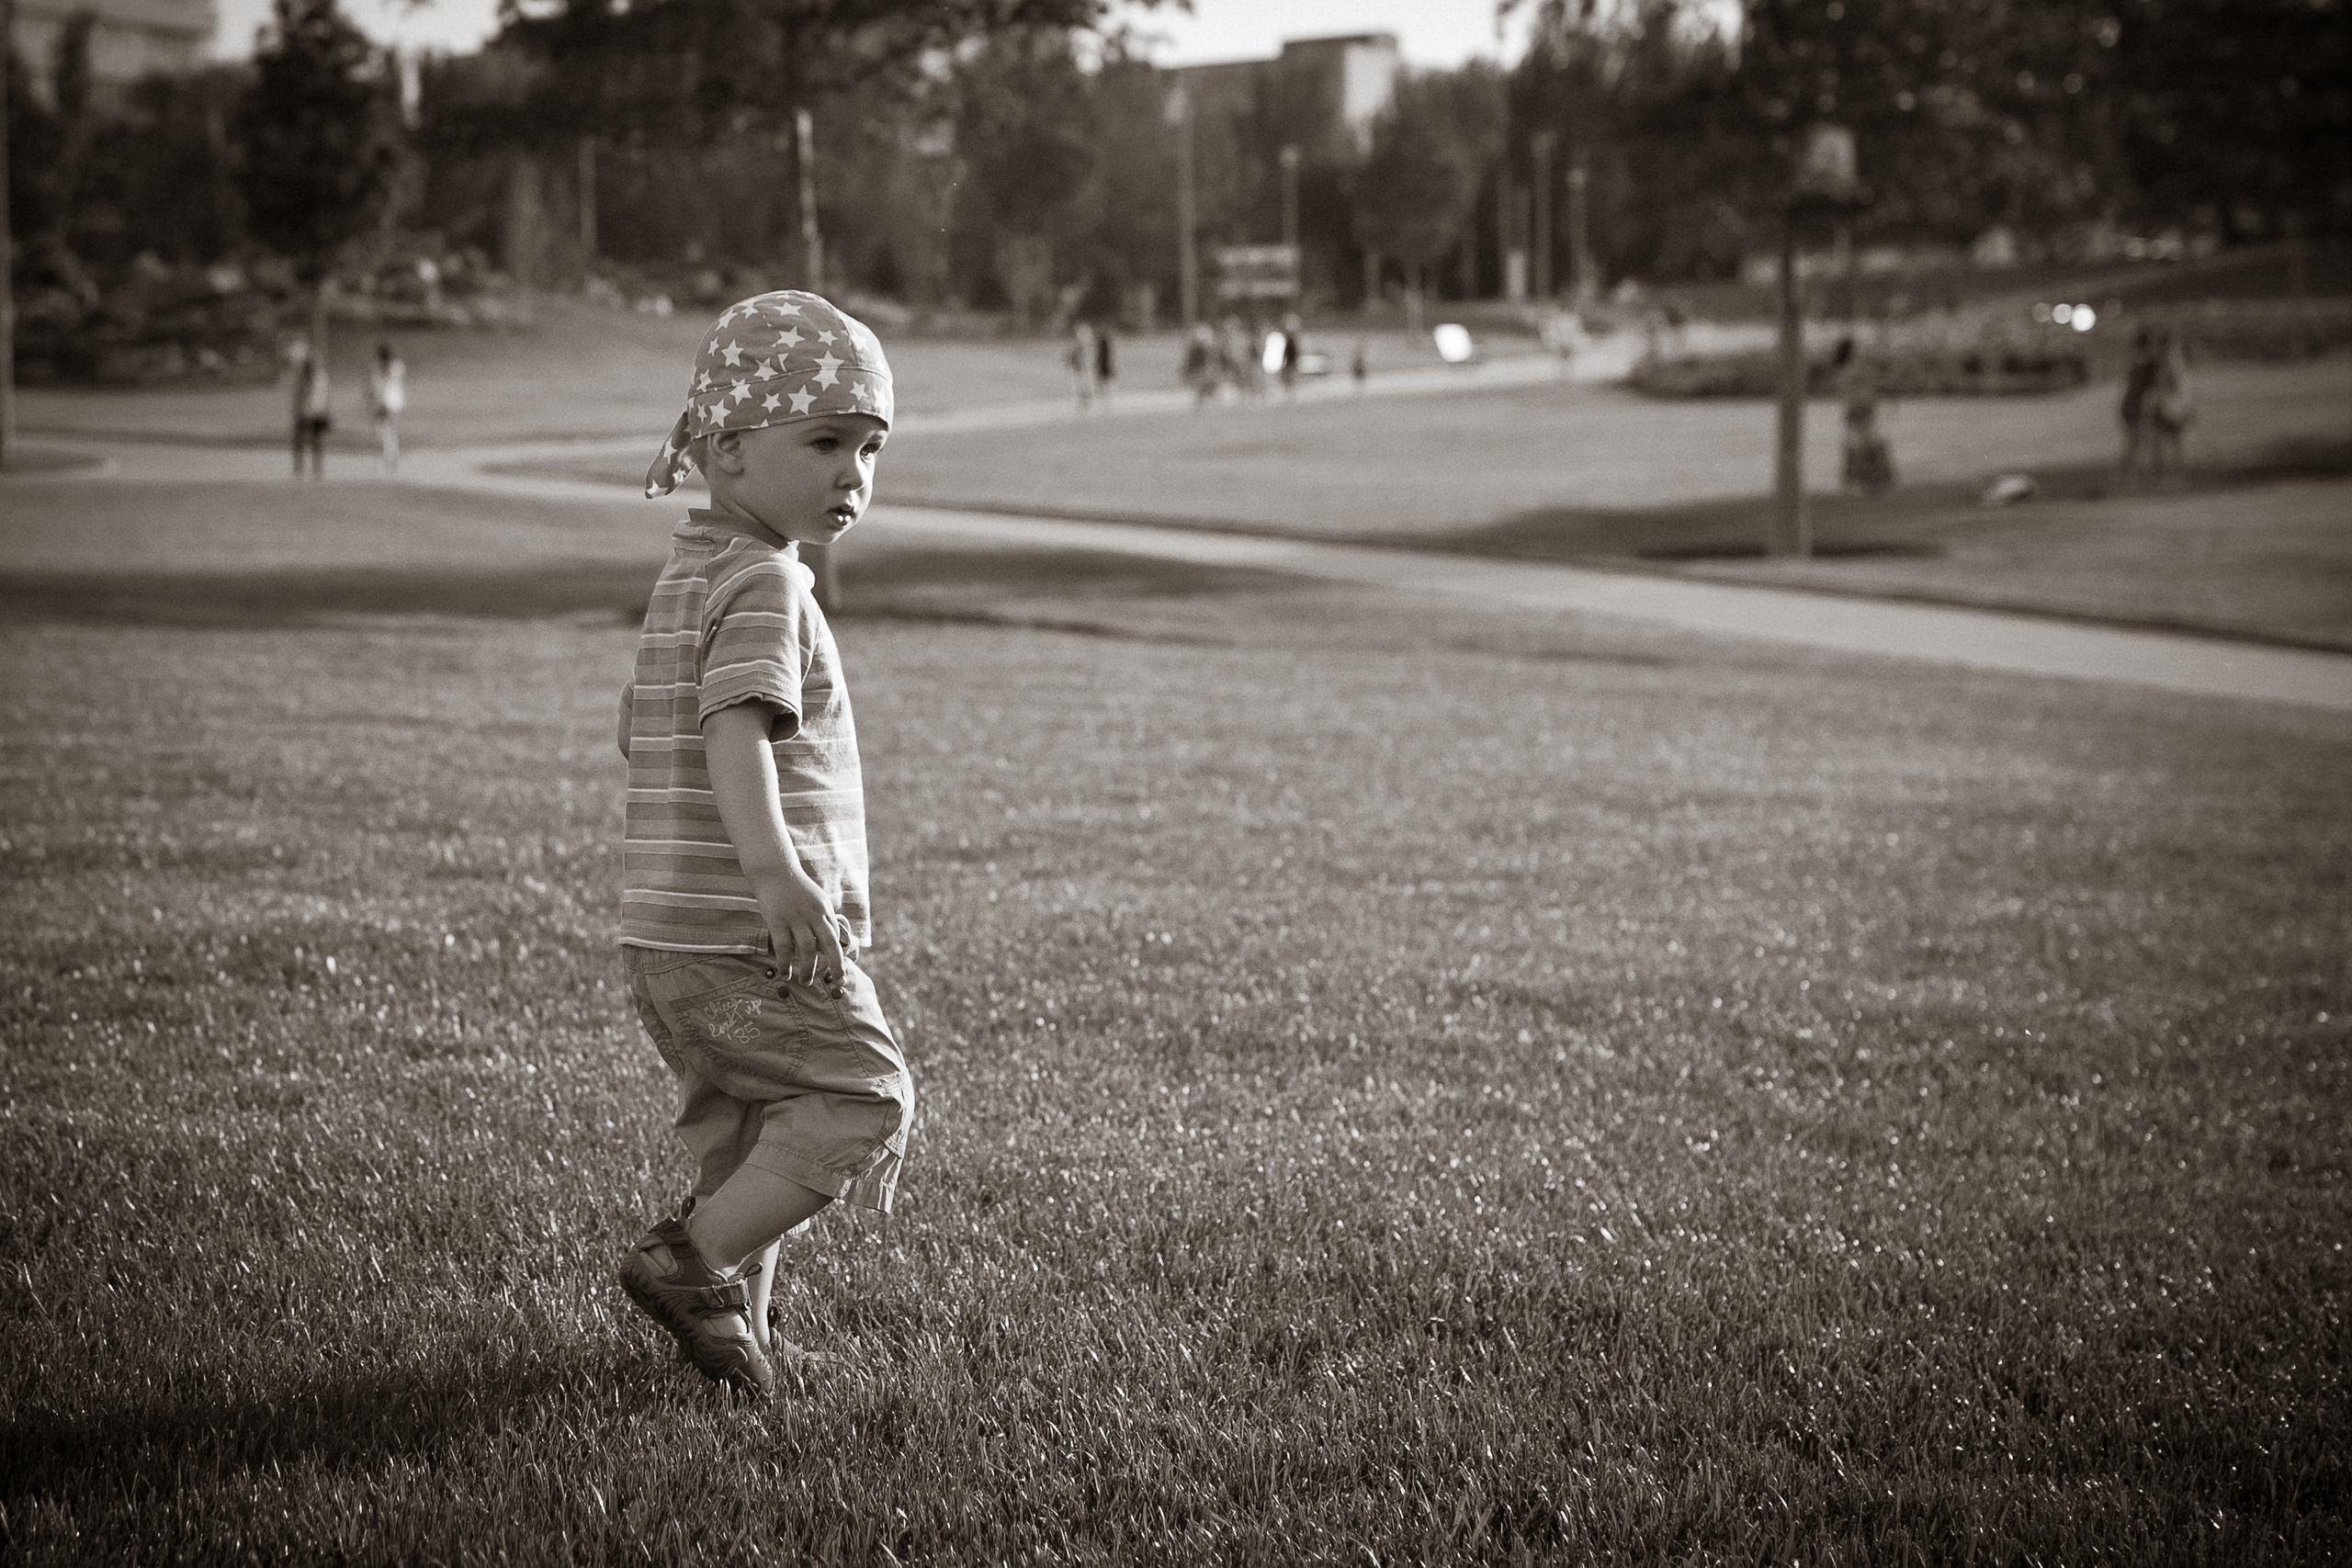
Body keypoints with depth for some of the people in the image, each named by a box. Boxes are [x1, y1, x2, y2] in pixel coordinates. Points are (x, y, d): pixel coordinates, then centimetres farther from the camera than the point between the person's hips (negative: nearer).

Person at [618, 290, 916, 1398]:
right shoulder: (764, 582, -13)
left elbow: (645, 736, 27)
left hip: (670, 941, 10)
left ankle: (737, 1331, 23)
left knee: (753, 1134, 19)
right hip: (750, 943, -10)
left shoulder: (685, 577, 18)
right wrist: (773, 868, -42)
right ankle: (691, 1262, -8)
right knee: (862, 1097, -6)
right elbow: (736, 727, -29)